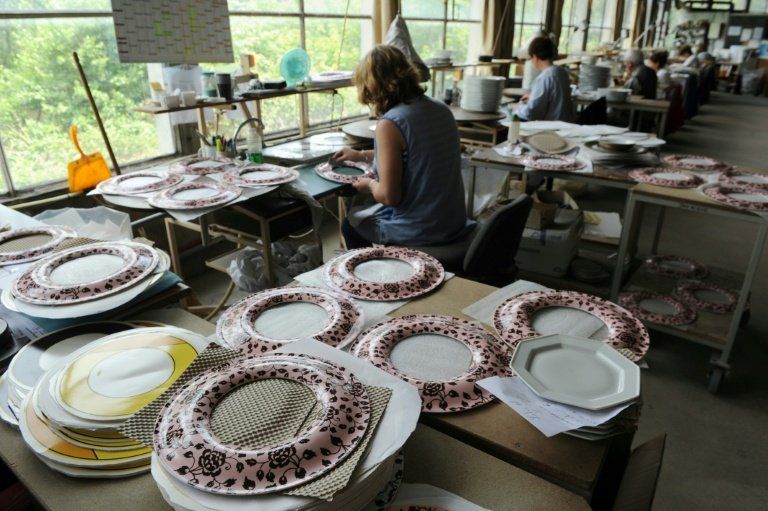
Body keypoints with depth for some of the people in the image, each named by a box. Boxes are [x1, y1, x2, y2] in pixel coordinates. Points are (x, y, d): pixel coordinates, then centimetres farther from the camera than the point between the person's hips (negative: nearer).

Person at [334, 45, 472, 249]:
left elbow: (389, 196, -21)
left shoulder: (389, 124, -22)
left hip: (419, 233, -7)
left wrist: (370, 185, 2)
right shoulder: (441, 109, 2)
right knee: (369, 212, 33)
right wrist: (361, 155, 28)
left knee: (350, 223, 22)